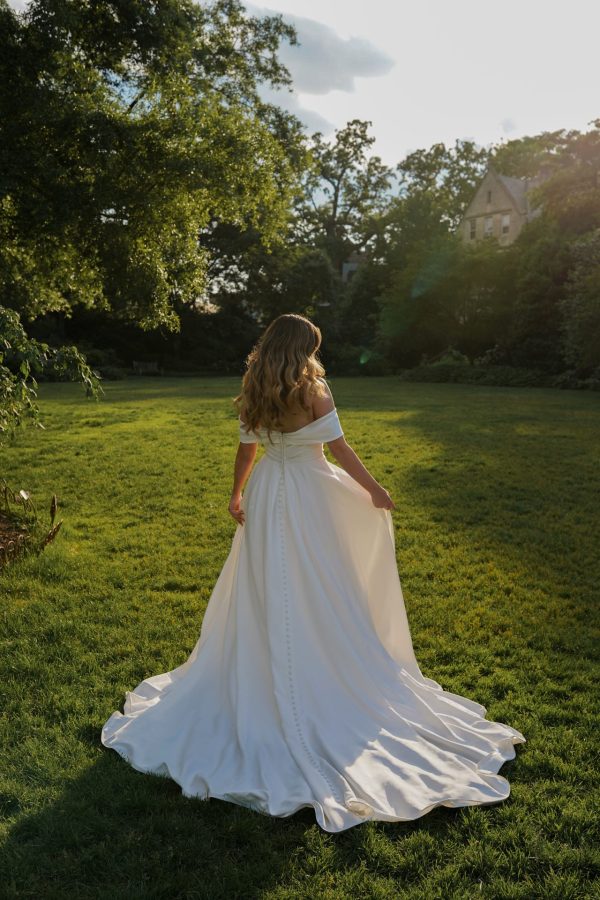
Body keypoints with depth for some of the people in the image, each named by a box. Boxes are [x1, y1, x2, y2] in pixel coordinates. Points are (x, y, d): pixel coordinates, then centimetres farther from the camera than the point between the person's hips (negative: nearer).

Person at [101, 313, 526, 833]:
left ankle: (259, 684, 29)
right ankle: (329, 684, 19)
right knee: (320, 599, 7)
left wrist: (237, 495, 21)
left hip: (266, 497, 5)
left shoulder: (252, 394, 2)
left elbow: (247, 450, 8)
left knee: (264, 595, 15)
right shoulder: (314, 390, -12)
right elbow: (340, 448, -11)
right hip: (310, 497, -5)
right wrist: (374, 490, -2)